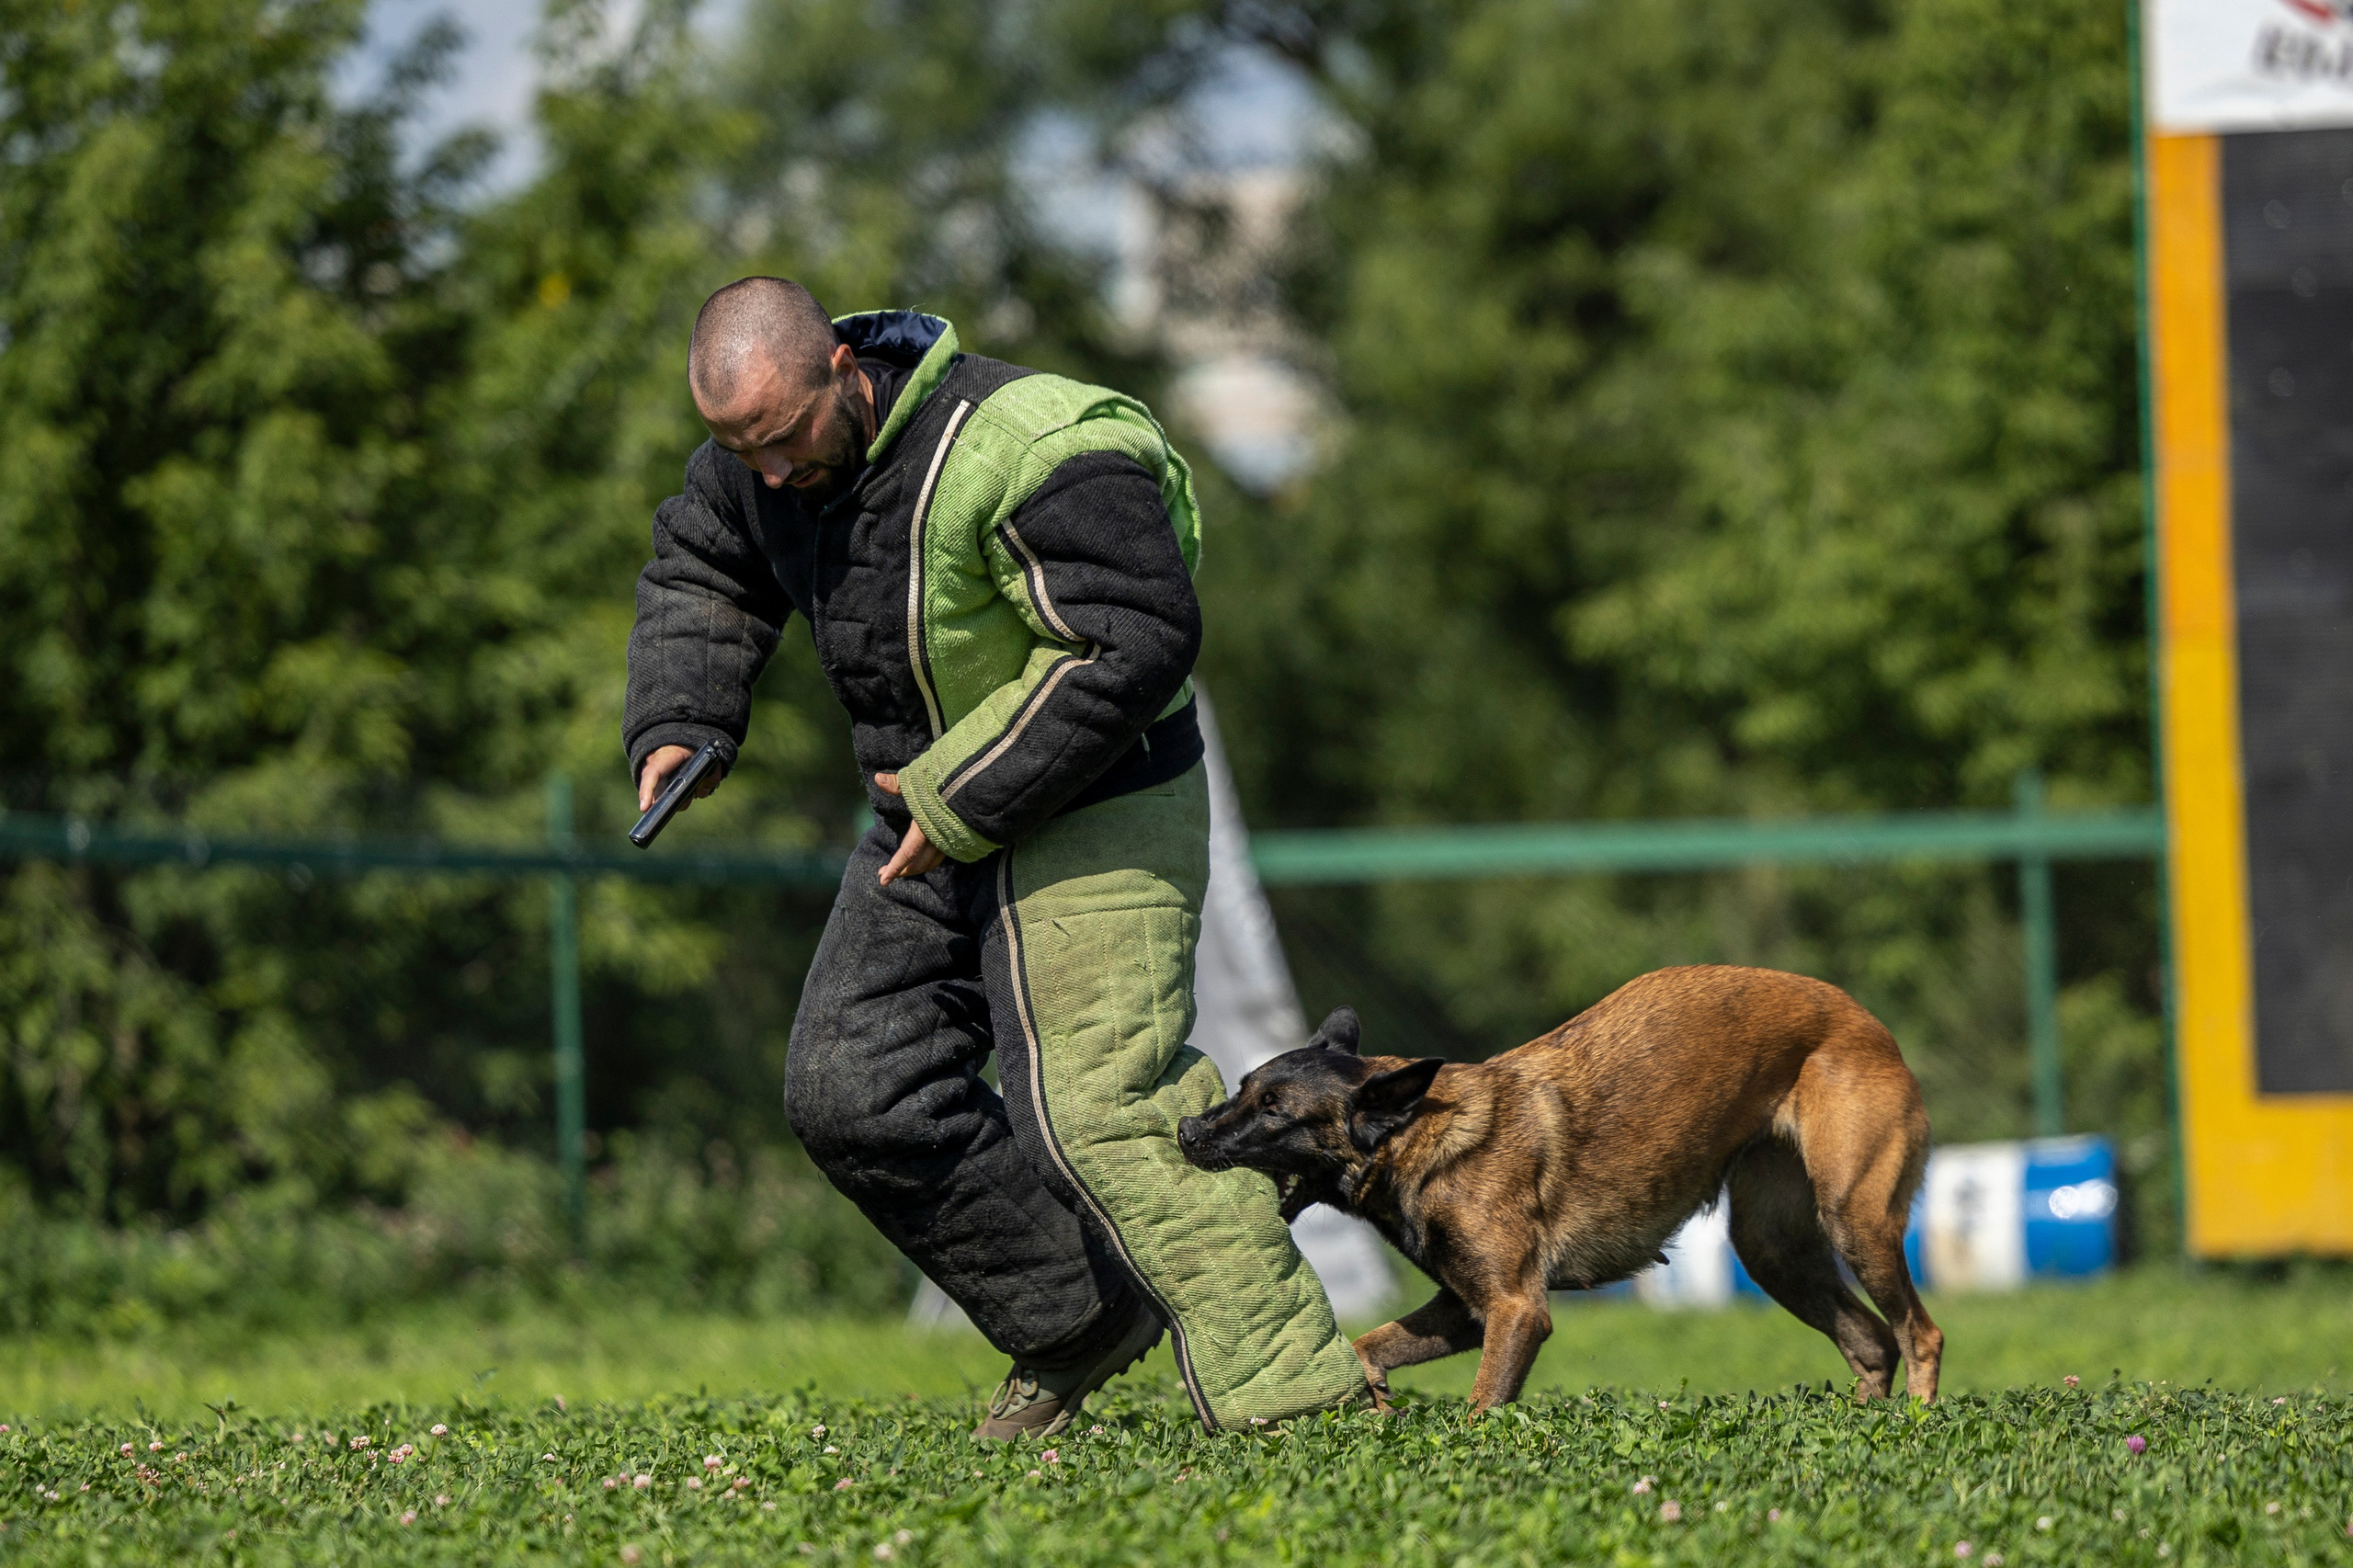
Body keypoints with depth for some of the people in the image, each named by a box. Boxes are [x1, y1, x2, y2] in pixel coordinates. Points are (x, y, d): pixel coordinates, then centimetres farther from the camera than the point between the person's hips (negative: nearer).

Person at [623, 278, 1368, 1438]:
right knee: (852, 1090, 5)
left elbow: (1133, 648, -28)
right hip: (934, 819, 9)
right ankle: (1078, 1320, 15)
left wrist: (963, 801, -25)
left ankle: (1286, 1393, -17)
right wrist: (677, 726, 1)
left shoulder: (1023, 450, -27)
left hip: (1093, 819, -9)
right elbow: (699, 576, 20)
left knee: (1098, 1105, -18)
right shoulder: (757, 462, -1)